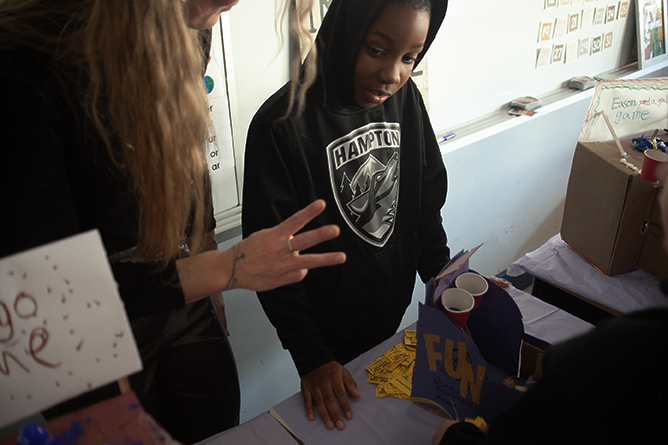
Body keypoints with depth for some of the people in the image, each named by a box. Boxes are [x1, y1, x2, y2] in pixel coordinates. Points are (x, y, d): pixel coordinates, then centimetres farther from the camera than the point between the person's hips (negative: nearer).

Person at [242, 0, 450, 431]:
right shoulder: (281, 126, -25)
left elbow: (427, 206, 3)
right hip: (331, 338, -5)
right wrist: (311, 358, -19)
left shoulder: (405, 98, -8)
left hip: (395, 319, 5)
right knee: (345, 423, 19)